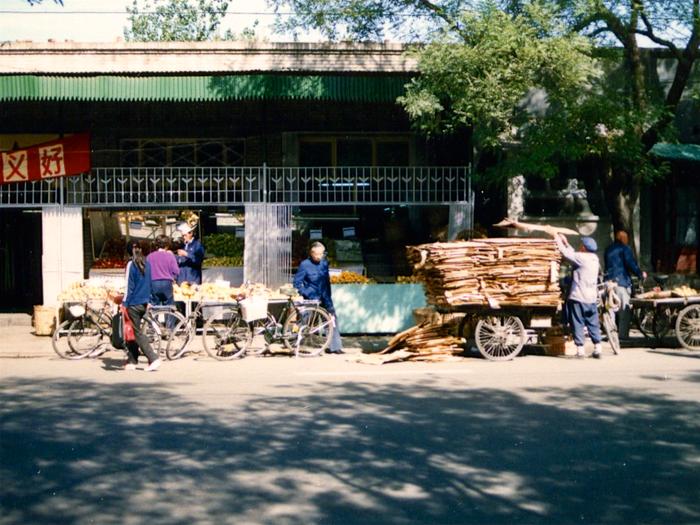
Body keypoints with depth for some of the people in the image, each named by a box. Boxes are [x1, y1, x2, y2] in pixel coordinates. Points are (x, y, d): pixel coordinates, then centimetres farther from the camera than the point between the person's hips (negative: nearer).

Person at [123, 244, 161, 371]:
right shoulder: (147, 264, 7)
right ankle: (132, 361, 17)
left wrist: (125, 303, -9)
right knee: (133, 332, 15)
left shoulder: (132, 265, -12)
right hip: (144, 303, 7)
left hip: (134, 303, -7)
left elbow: (129, 286, -13)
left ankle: (153, 359, -13)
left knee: (138, 333, -3)